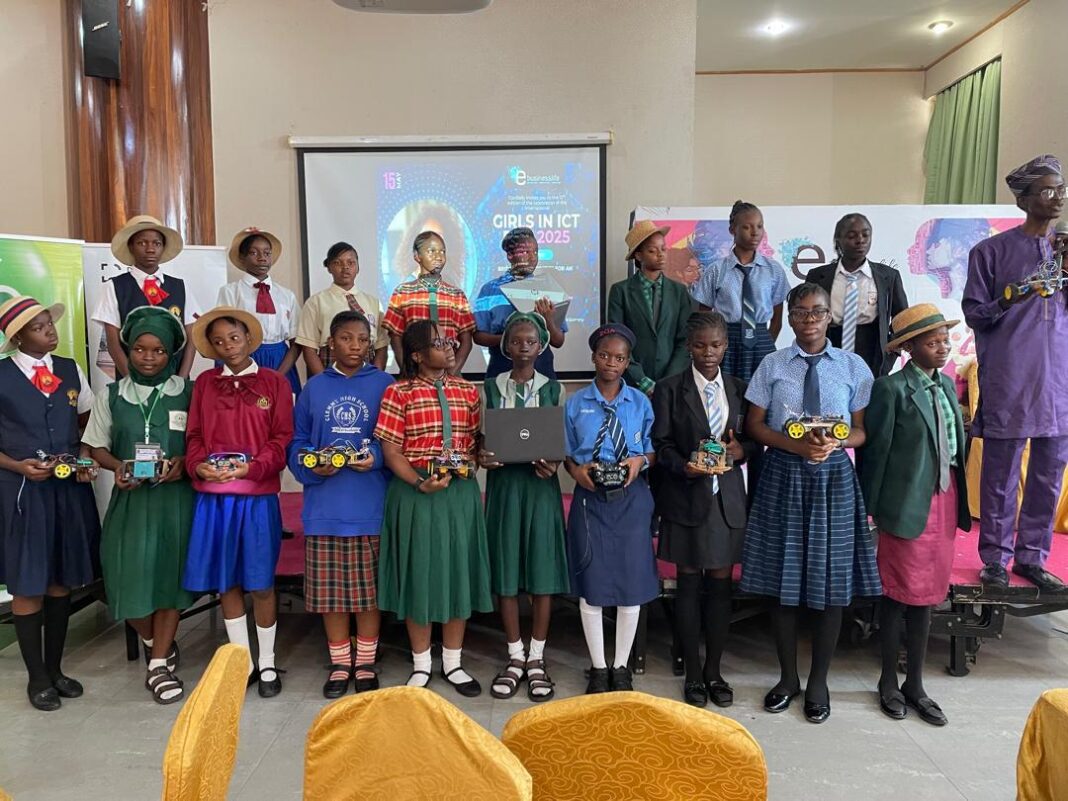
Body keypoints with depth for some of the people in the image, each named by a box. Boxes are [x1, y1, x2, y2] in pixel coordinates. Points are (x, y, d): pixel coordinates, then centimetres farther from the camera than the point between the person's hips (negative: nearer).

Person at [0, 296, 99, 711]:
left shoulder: (70, 371, 5)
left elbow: (87, 424, 15)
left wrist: (86, 458, 0)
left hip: (70, 489, 4)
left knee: (62, 581, 12)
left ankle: (55, 668, 29)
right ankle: (37, 677, 22)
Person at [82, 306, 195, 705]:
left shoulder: (189, 392, 1)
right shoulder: (111, 395, 6)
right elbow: (97, 446, 9)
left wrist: (184, 462, -16)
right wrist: (118, 466, -11)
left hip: (176, 495, -1)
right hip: (130, 496, 2)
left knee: (170, 573, -1)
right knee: (130, 575, -3)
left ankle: (159, 664, 12)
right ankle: (156, 642, 28)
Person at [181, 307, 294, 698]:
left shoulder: (274, 382, 3)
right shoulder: (204, 383, 11)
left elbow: (282, 438, -2)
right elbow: (194, 435, 9)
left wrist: (253, 466, -17)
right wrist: (197, 465, -10)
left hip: (258, 494, -3)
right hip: (213, 496, 3)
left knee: (261, 582, 3)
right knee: (225, 582, 10)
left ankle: (267, 663, 20)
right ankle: (243, 661, 26)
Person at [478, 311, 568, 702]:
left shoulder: (553, 389, 5)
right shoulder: (491, 388, 6)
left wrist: (553, 463, -16)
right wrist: (482, 457, -15)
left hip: (541, 483, 0)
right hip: (503, 482, 1)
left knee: (542, 570, 2)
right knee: (506, 571, 4)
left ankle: (536, 658, 16)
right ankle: (515, 657, 19)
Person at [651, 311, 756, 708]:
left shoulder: (739, 389, 9)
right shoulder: (670, 389, -1)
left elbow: (754, 439, 11)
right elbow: (661, 443, -4)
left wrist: (742, 450, -11)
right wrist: (684, 467, -21)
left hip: (728, 497, 3)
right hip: (686, 497, -3)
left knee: (720, 584, 8)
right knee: (688, 583, 5)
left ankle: (714, 671, 23)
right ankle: (693, 673, 18)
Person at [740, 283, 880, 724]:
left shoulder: (853, 366, 4)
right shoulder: (772, 365, 3)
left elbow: (863, 430, 4)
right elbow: (754, 424, 1)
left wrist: (836, 442, -18)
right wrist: (795, 444, -15)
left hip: (833, 476, 0)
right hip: (783, 475, 0)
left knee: (831, 578, 5)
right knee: (783, 577, 7)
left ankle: (818, 681, 24)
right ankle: (788, 677, 25)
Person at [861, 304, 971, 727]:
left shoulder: (947, 385, 10)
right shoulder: (892, 389, -11)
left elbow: (955, 443, 11)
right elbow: (875, 451, -9)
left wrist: (959, 499, 7)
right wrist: (870, 509, -8)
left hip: (945, 500, 6)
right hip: (908, 503, -6)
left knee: (926, 595, 14)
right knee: (899, 593, 7)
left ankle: (915, 684, 28)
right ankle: (889, 682, 25)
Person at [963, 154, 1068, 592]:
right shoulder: (992, 251, -2)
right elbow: (973, 314, -1)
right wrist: (1010, 300, -17)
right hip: (1009, 381, -4)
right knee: (1000, 476, 2)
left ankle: (1032, 556, 22)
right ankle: (995, 559, 15)